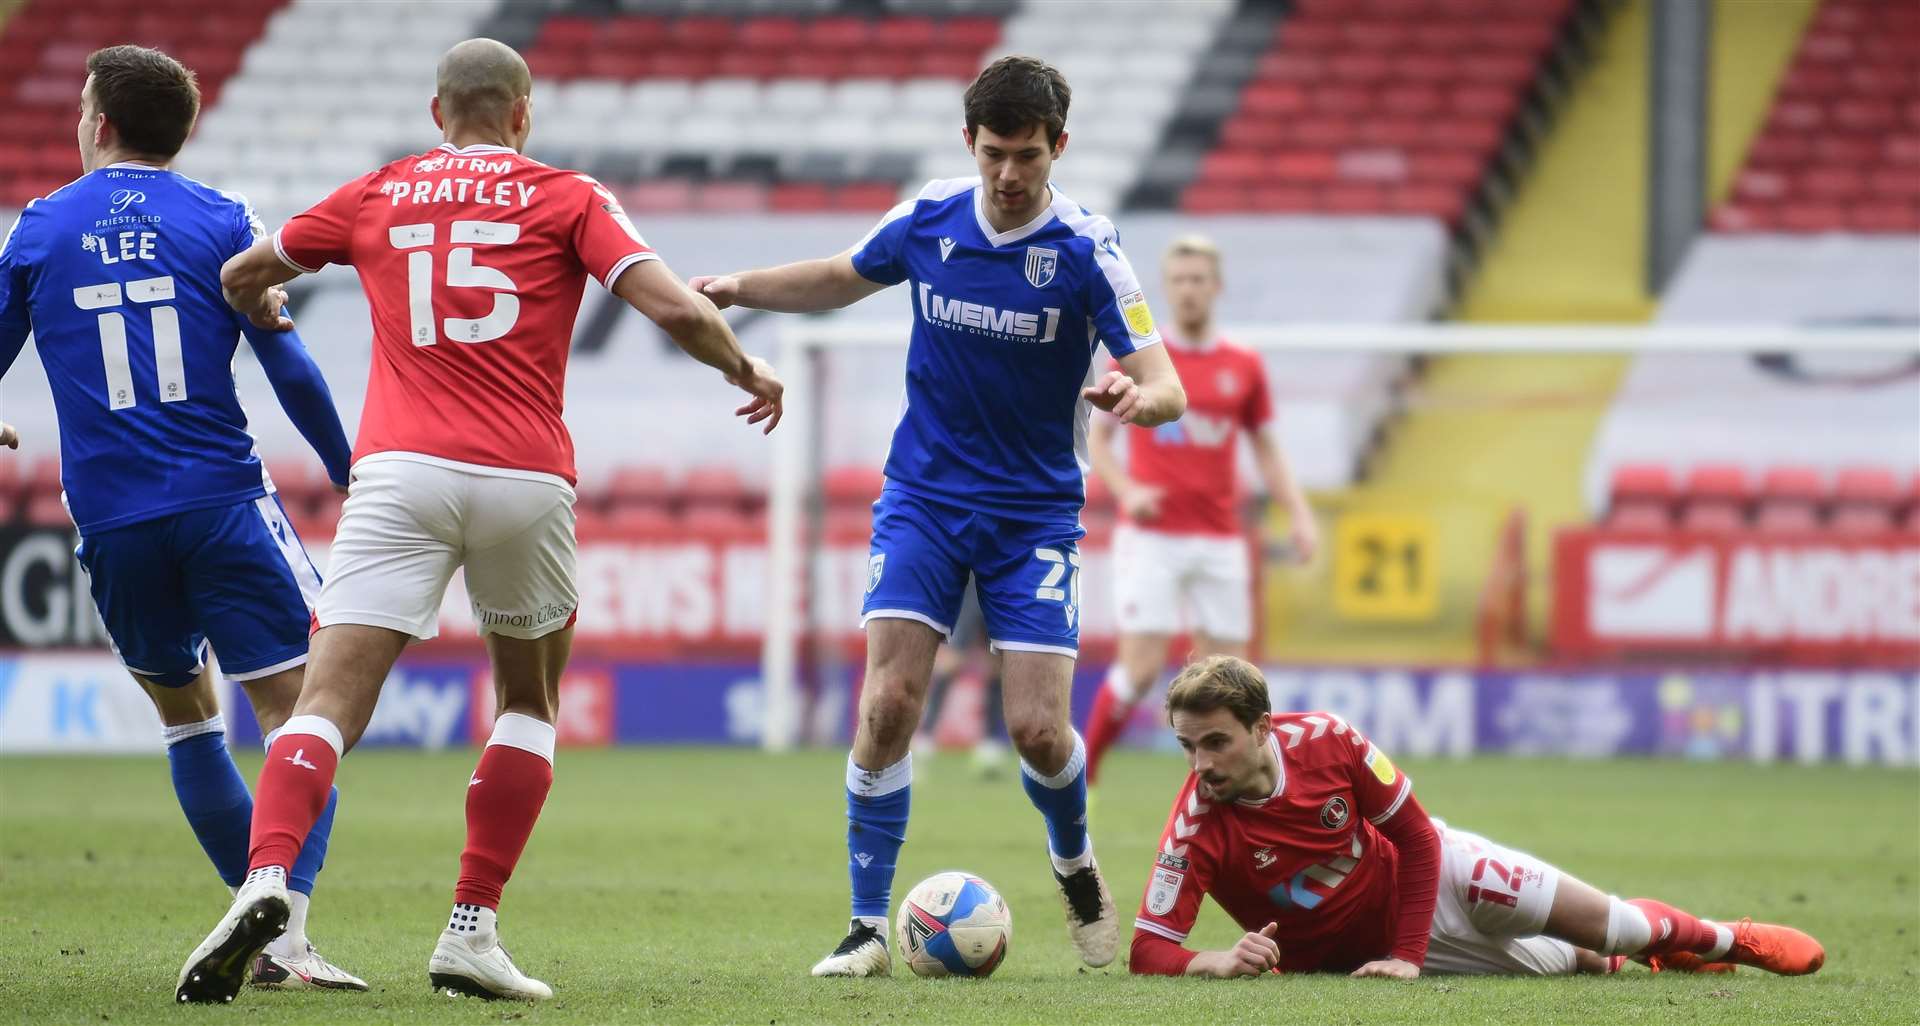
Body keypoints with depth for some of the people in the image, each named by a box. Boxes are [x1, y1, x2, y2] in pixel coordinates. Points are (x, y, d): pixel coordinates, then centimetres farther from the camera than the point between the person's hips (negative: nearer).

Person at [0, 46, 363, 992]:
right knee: (300, 711, -3)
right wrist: (351, 478, 11)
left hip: (109, 517, 2)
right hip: (221, 500, -2)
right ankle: (285, 933, -22)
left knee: (186, 715, 20)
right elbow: (289, 366, -1)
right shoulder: (222, 222, 2)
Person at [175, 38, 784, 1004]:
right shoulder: (566, 199, 10)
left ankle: (265, 880, -36)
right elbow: (674, 308, -2)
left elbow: (242, 278, 29)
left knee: (329, 702, -8)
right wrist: (746, 368, 17)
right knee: (528, 703, 22)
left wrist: (263, 312, 52)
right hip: (525, 479, 0)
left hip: (399, 471, 0)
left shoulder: (377, 195, 17)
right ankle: (471, 934, 12)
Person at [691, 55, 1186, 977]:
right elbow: (839, 279, 18)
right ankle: (868, 928, -5)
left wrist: (1133, 397, -42)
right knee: (889, 704, -14)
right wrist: (737, 289, 3)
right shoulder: (927, 220, -4)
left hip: (1036, 513, -2)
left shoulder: (1086, 251, -14)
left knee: (1038, 728, -9)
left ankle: (1073, 863, 25)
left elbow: (1167, 389, -19)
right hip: (923, 497, 2)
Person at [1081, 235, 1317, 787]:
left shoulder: (1244, 367, 8)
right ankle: (1082, 772, 7)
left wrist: (1299, 514, 0)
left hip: (1219, 541, 3)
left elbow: (1268, 451, 14)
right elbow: (1097, 436, 7)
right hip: (1151, 537, -3)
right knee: (1142, 666, -11)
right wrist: (1125, 489, -10)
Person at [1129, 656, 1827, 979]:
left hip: (1426, 872, 1)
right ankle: (1616, 963, 41)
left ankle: (1729, 941, 31)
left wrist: (1406, 955, -22)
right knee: (1554, 963, 5)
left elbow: (1416, 838, -15)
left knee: (1597, 924, 1)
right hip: (1351, 946, -1)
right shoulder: (1197, 831, -32)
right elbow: (1148, 950, -31)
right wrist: (1220, 963, -52)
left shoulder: (1326, 741, -27)